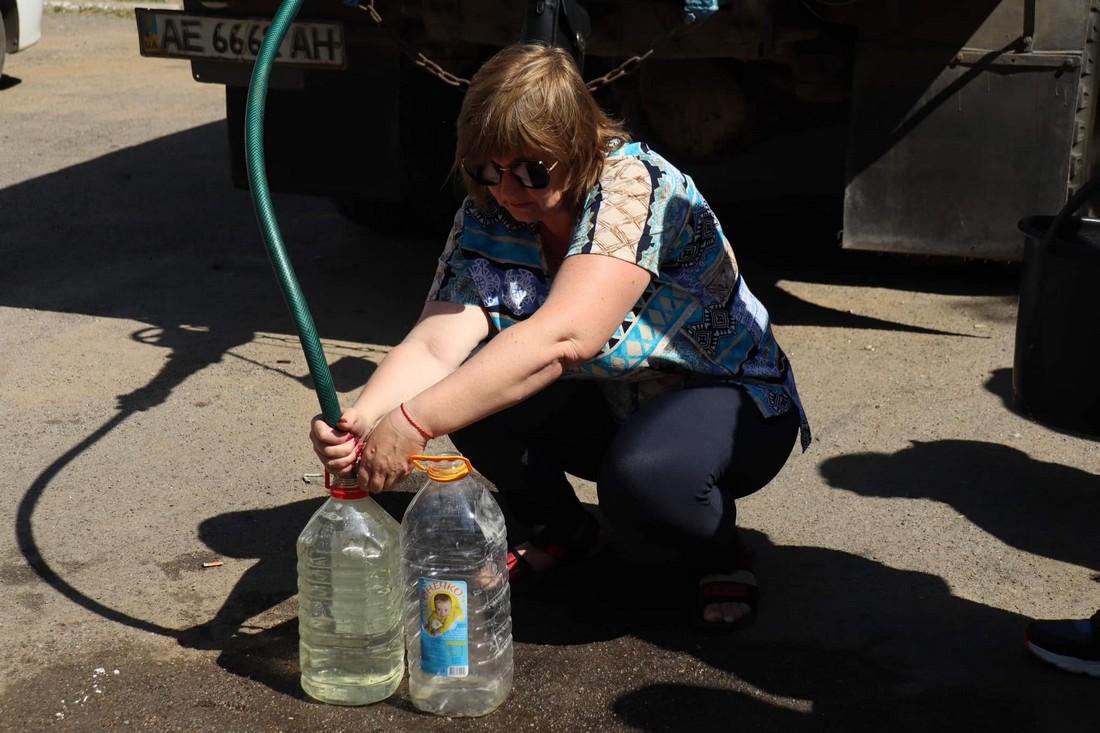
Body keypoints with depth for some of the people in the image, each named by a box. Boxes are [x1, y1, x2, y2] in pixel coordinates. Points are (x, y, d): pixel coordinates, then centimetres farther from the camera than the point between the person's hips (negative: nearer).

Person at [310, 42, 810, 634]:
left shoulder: (635, 184, -28)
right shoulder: (485, 220, -9)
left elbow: (561, 338, -41)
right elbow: (434, 345, -20)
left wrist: (412, 423, -46)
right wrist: (361, 419, -42)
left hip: (731, 401, -6)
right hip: (606, 406, 6)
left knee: (642, 474, -38)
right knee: (470, 381, -19)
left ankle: (716, 551, -2)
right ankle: (557, 531, 8)